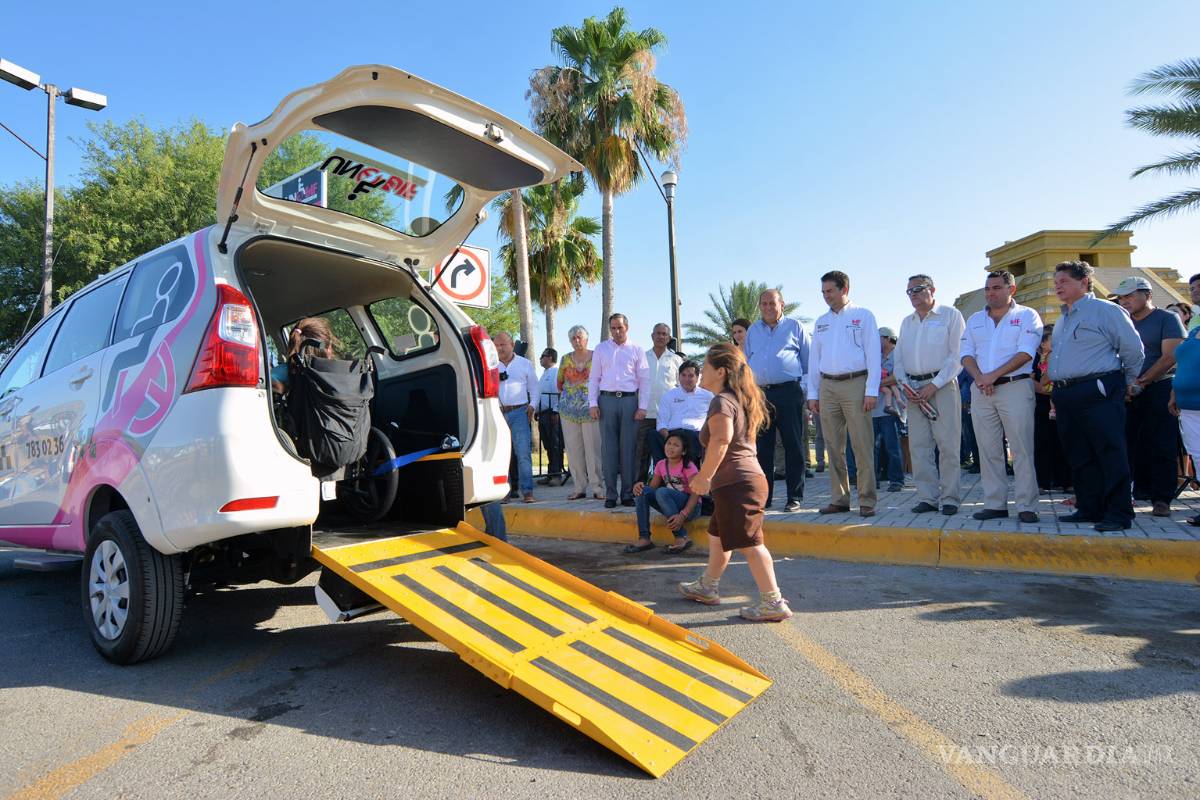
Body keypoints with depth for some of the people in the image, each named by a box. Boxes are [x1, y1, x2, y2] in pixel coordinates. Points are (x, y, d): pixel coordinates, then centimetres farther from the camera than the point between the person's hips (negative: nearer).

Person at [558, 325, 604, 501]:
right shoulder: (566, 359, 10)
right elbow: (560, 383, 17)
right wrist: (568, 394, 10)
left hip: (590, 409, -4)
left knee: (593, 448, -5)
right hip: (569, 410, 4)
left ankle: (597, 487, 3)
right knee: (573, 449, 5)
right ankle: (580, 487, 13)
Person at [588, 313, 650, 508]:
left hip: (630, 399, -1)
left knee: (629, 448, 1)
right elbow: (594, 378, 10)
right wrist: (593, 404, -1)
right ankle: (610, 494, 6)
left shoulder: (636, 350, 8)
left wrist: (642, 407, -3)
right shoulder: (600, 349, 12)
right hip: (607, 399, 1)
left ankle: (628, 493, 8)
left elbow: (644, 379, 5)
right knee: (608, 447, 1)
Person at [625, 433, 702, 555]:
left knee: (662, 492, -32)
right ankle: (644, 538, -19)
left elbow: (695, 494, -19)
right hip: (671, 506, 6)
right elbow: (653, 487, 4)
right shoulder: (661, 464, 5)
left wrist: (682, 515, -33)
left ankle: (682, 537, -25)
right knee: (643, 491, -16)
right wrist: (638, 485, -20)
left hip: (690, 507, -6)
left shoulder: (688, 466, -12)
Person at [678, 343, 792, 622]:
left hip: (735, 483, -11)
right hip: (748, 476, 11)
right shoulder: (739, 399, 18)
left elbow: (721, 439, -30)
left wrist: (704, 476, -23)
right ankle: (707, 587, 37)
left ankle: (774, 603, -2)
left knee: (749, 543, -7)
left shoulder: (721, 401, -13)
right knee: (717, 536, 23)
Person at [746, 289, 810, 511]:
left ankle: (794, 497, 6)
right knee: (762, 447, 5)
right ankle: (763, 496, 13)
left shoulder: (795, 327, 7)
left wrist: (807, 389, 0)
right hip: (760, 394, 4)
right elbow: (745, 363, 22)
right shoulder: (753, 331, 18)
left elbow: (808, 361, 7)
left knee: (793, 445, -1)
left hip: (788, 392, -3)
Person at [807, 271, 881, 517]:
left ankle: (867, 501, 0)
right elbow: (814, 358, 17)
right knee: (833, 447, 6)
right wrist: (812, 394, 10)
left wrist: (872, 391, -10)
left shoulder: (863, 316, 4)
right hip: (827, 387, 5)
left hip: (855, 383, -5)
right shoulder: (821, 322, 18)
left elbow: (873, 354, -2)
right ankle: (839, 499, 13)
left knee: (862, 446, -6)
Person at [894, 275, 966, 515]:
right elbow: (899, 357, 19)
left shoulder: (950, 315, 2)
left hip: (943, 385, -5)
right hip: (914, 387, 5)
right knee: (919, 445, 2)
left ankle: (949, 498, 1)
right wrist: (905, 383, 1)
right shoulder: (907, 322, 20)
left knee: (948, 445, -5)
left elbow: (958, 355, -6)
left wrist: (934, 385, -13)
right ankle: (927, 497, 8)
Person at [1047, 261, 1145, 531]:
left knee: (1110, 453, -6)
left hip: (1097, 394, -8)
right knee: (1079, 456, 10)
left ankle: (1119, 514, -2)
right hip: (1066, 396, 8)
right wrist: (1059, 393, 19)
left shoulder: (1106, 311, -3)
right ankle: (1089, 509, 18)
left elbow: (1134, 350, -3)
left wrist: (1124, 384, 5)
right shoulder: (1062, 320, 21)